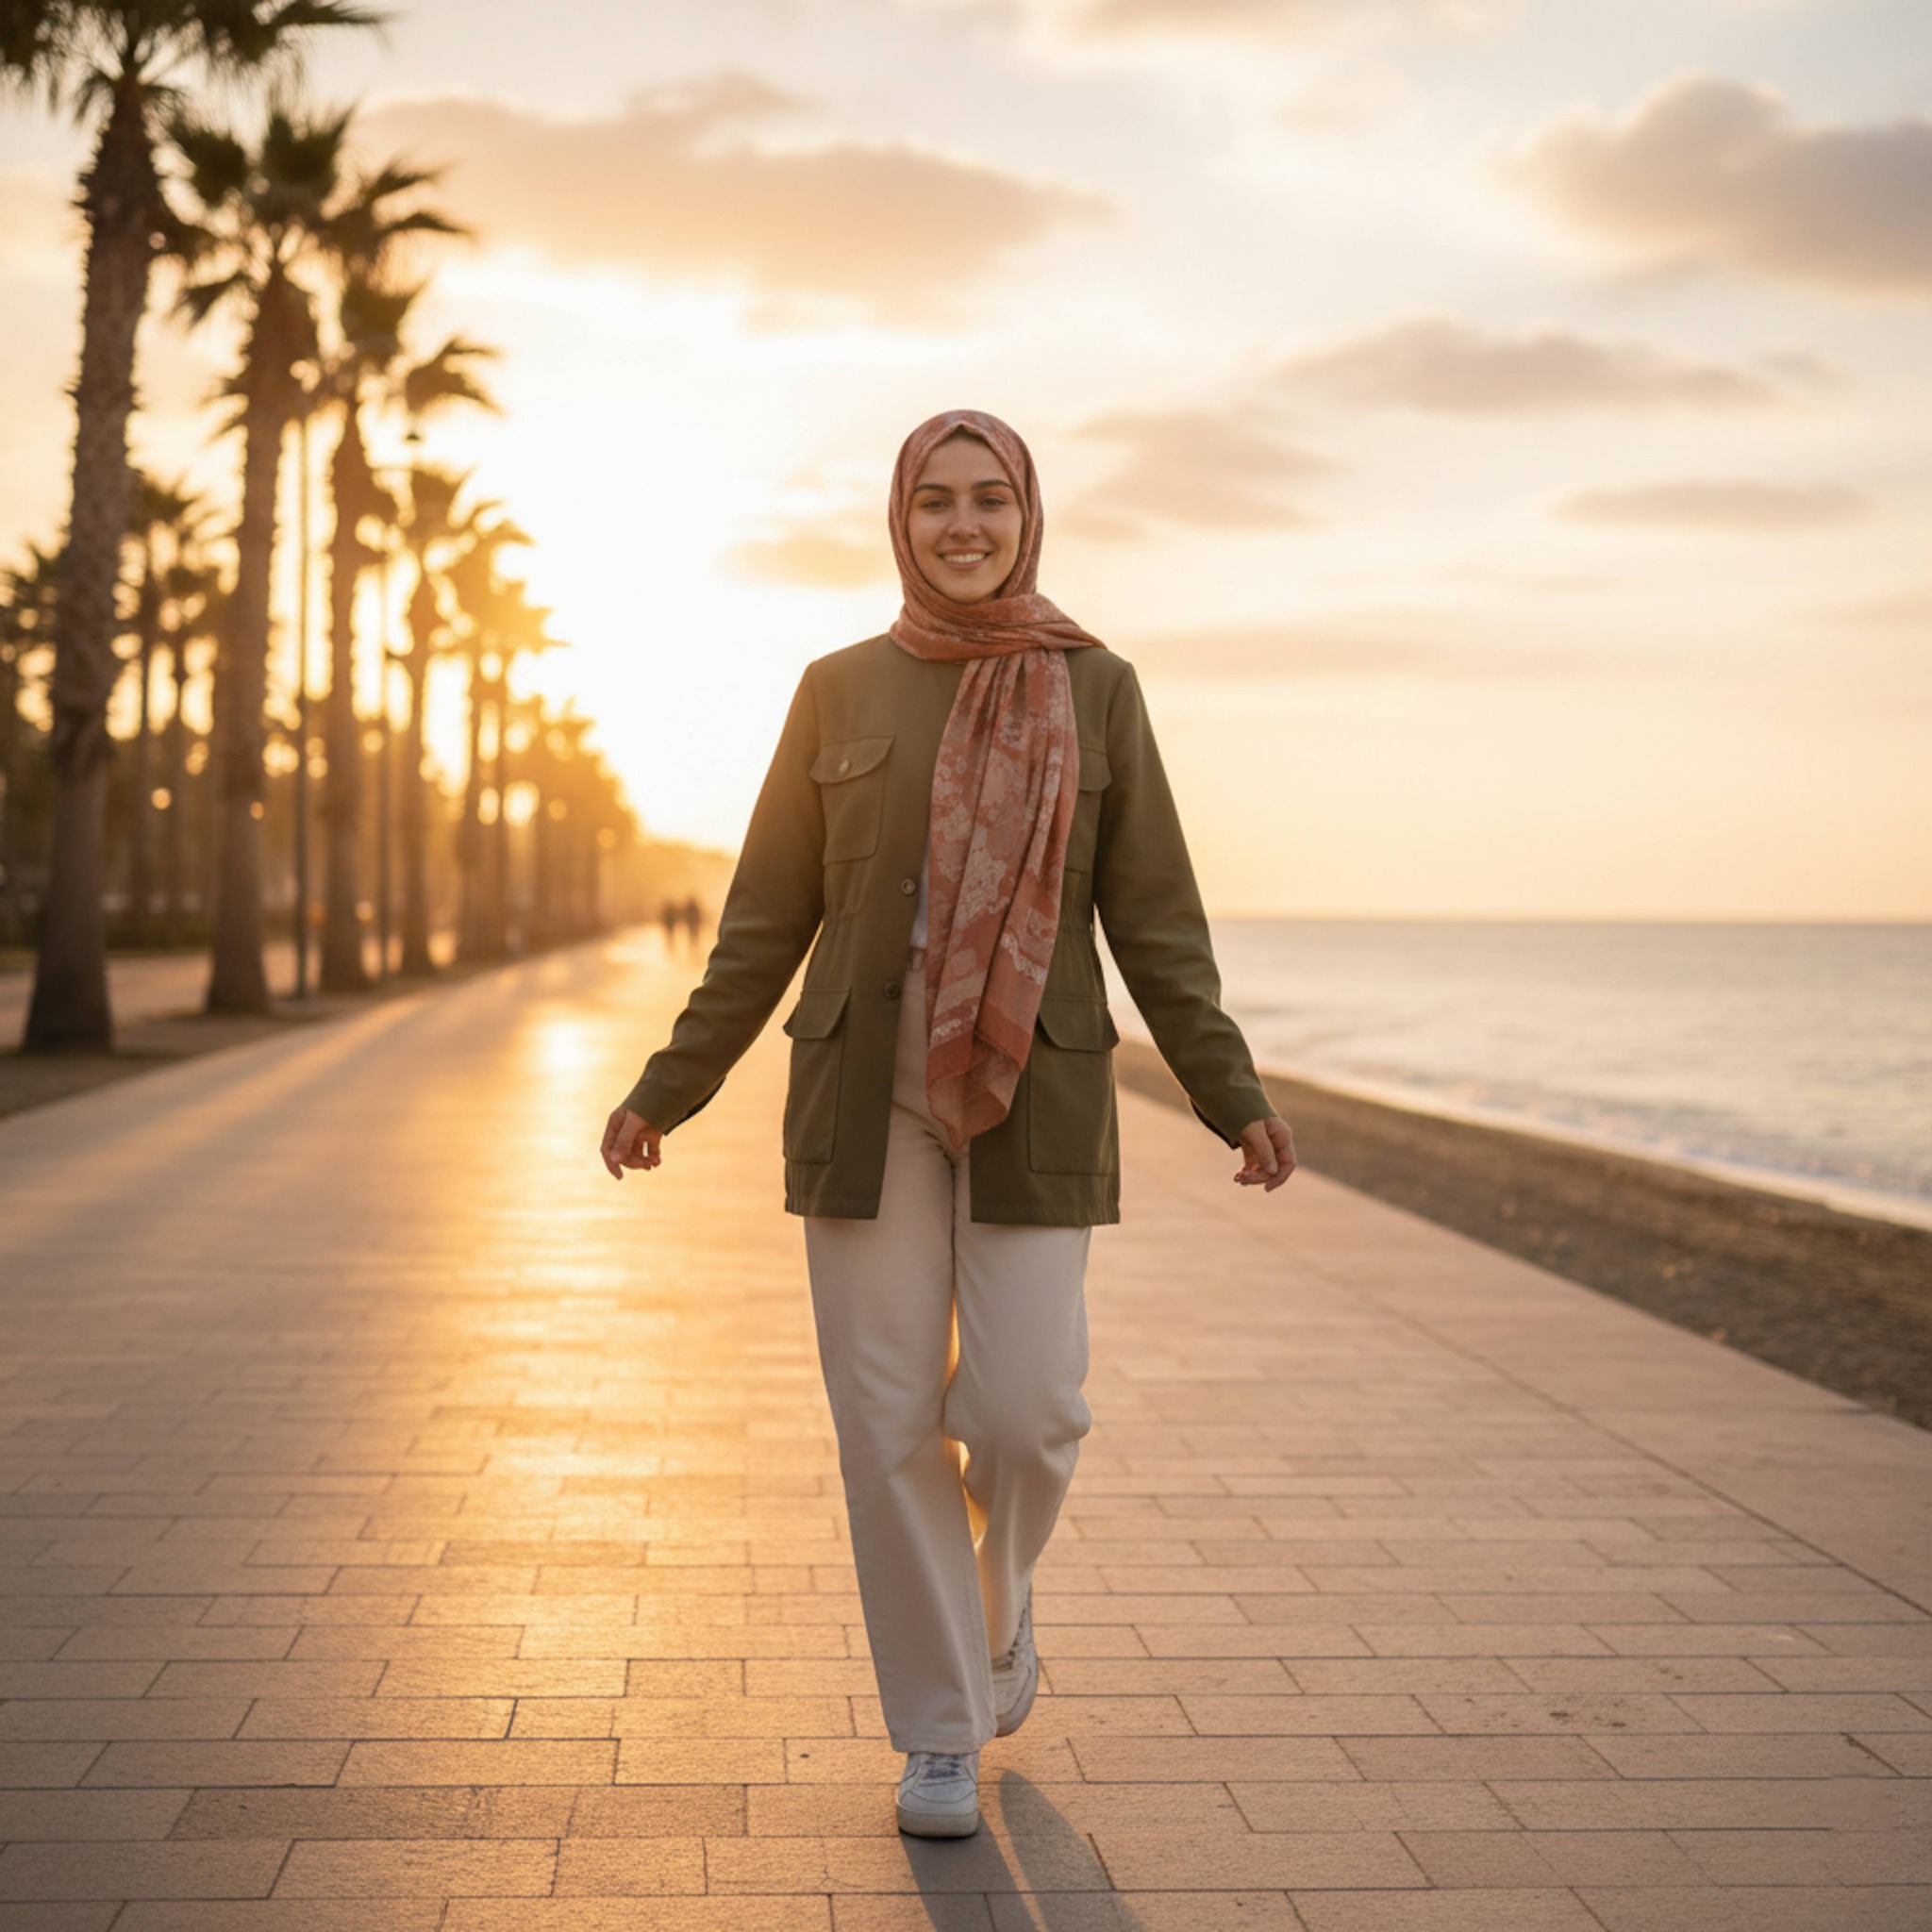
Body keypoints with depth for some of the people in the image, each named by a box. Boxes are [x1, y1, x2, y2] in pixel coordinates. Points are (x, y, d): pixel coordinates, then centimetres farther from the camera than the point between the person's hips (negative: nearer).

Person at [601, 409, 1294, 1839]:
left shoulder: (1096, 689, 4)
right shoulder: (841, 692, 5)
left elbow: (1154, 918, 4)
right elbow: (769, 917, 8)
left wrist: (1234, 1099, -3)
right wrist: (672, 1087, 6)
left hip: (1033, 1102, -1)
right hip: (867, 1098, 1)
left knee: (1026, 1409, -8)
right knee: (890, 1418, 0)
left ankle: (998, 1586, 28)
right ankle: (941, 1732, 16)